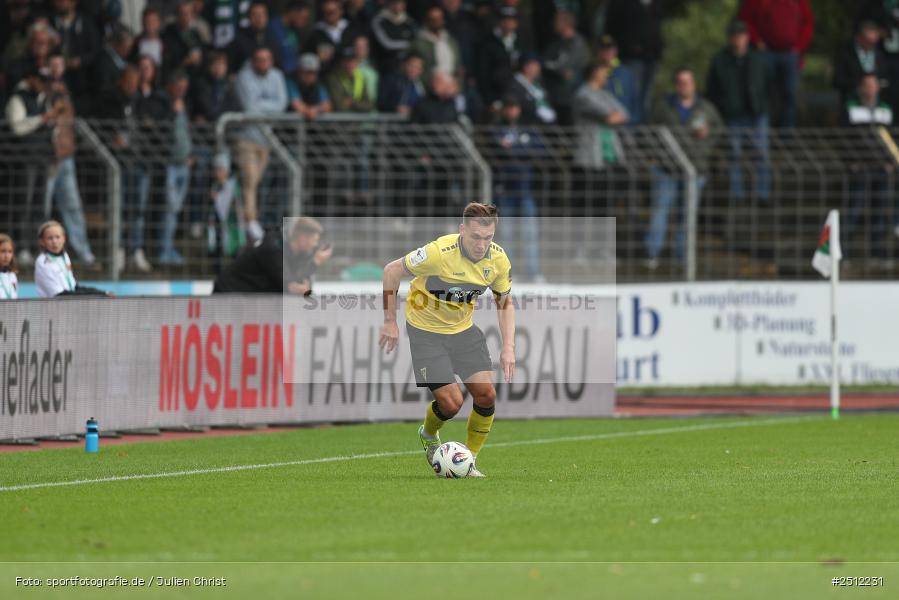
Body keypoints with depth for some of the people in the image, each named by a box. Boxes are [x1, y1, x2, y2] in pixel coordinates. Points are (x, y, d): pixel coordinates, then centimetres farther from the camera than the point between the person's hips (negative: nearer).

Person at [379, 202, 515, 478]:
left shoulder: (498, 258, -13)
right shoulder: (440, 252, -30)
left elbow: (505, 302, 4)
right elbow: (392, 271, -17)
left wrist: (508, 347, -7)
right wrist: (390, 321, -12)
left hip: (463, 328, 5)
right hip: (426, 329, -5)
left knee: (486, 394, -7)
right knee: (451, 402, -13)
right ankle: (428, 436, 23)